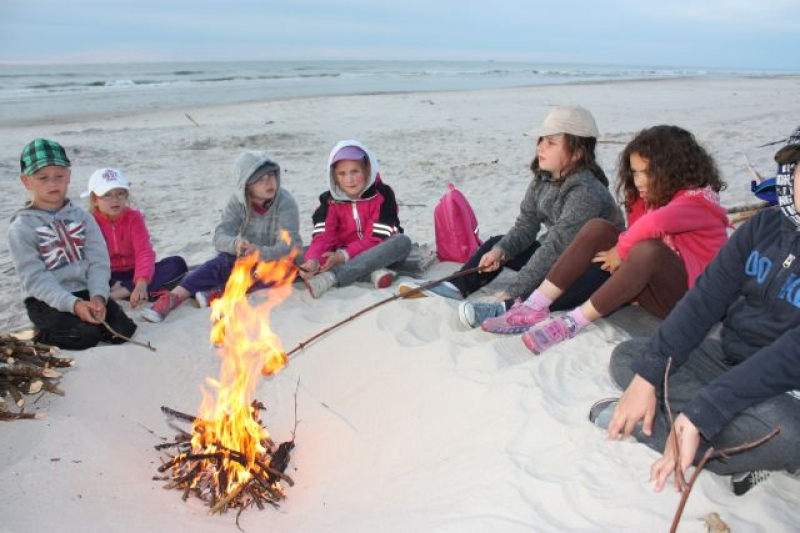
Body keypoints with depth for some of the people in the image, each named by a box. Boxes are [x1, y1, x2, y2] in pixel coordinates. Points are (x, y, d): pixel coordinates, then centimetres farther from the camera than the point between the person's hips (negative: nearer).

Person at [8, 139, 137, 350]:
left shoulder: (82, 216, 5)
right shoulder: (22, 226, -6)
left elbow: (99, 262, -3)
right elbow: (34, 278, -13)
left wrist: (98, 296, -21)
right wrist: (72, 304, -27)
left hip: (85, 291, 4)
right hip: (45, 300, -4)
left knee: (123, 329, -14)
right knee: (86, 336, -27)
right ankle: (43, 334, 3)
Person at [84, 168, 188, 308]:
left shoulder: (134, 217, -3)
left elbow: (144, 252, -17)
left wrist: (142, 283, -36)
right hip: (108, 278, -1)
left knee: (177, 263, -23)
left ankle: (119, 293, -32)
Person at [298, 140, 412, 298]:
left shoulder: (382, 195, -14)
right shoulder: (330, 201, -6)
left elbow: (377, 239, -21)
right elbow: (322, 237, -20)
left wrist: (344, 255, -34)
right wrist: (312, 261, -42)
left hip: (378, 255, -1)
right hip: (343, 258, 1)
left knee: (403, 241, -33)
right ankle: (375, 271, -39)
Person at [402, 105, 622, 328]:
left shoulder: (586, 192, -27)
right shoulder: (542, 179, -2)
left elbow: (556, 247, -32)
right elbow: (525, 226, 0)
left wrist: (513, 292, -35)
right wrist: (500, 251, -20)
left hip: (595, 266, -8)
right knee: (497, 243, 6)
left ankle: (510, 308, -59)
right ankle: (457, 287, -6)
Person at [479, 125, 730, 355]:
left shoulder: (698, 200, -17)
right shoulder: (649, 196, 8)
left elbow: (654, 223, -37)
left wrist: (621, 252, -24)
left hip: (686, 297, -7)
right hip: (649, 286, 7)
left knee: (649, 249, -38)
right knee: (598, 228, -11)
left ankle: (573, 323, -32)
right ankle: (535, 308, -21)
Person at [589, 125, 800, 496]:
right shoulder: (766, 226, -1)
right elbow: (706, 298, -5)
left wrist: (697, 416, -33)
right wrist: (648, 374, -16)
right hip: (728, 361, 7)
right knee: (626, 358, -4)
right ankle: (737, 458, -14)